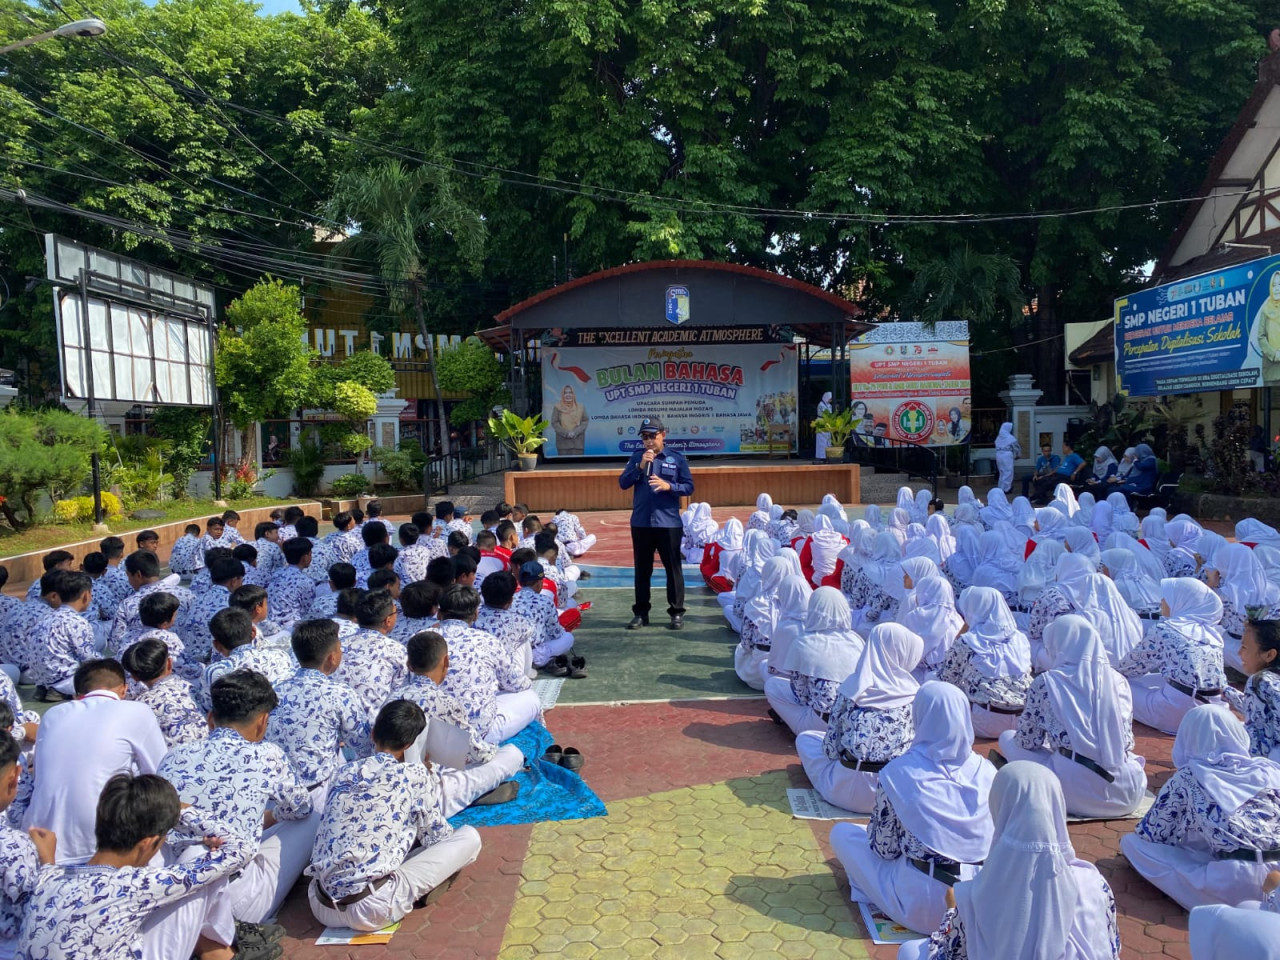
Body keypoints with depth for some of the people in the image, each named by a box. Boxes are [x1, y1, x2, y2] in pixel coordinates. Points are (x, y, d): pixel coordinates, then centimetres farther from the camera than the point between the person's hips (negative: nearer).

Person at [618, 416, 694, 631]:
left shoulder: (677, 458, 0)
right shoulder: (636, 458, 6)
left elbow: (689, 487, -1)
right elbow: (623, 483, -1)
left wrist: (668, 486, -18)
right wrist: (640, 466, -12)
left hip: (669, 523, -2)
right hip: (641, 523, 2)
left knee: (673, 568, 3)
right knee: (642, 569, 9)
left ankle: (677, 613, 12)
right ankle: (641, 613, 18)